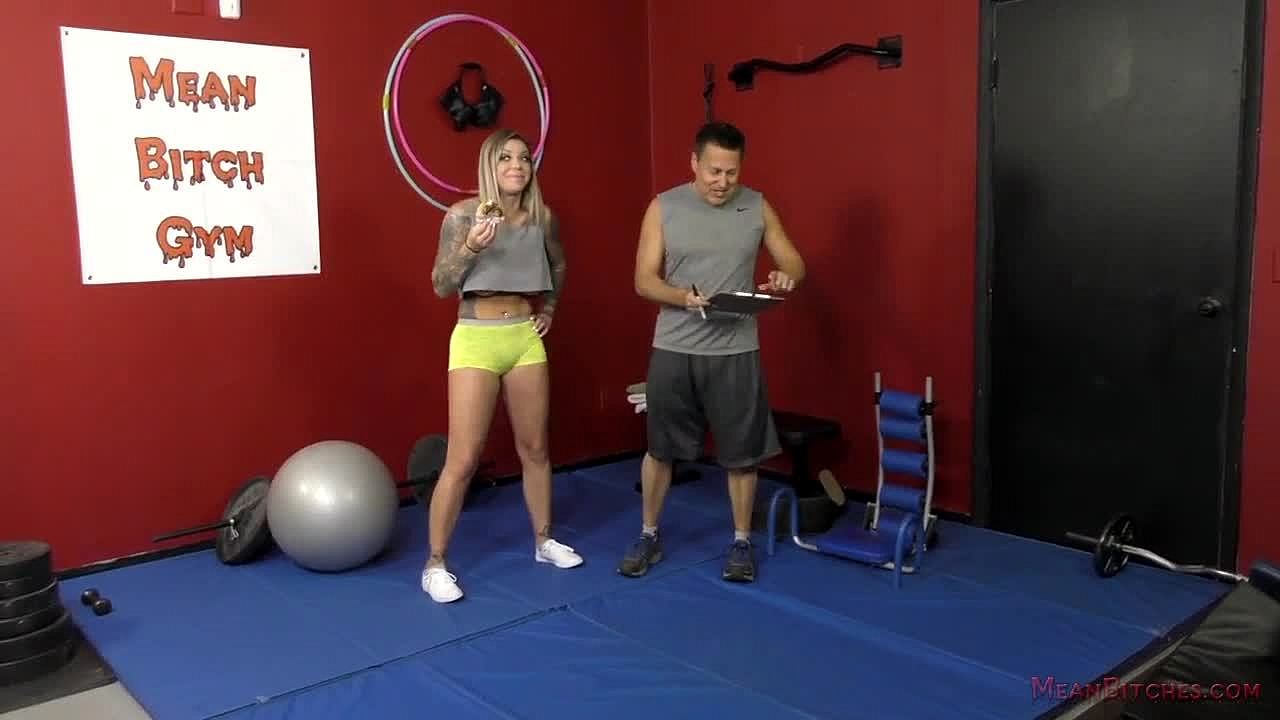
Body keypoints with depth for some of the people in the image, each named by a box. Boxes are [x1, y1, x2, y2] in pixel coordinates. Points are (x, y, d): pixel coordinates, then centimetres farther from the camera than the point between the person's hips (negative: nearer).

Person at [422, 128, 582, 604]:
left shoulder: (543, 217, 4)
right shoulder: (463, 214, -9)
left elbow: (558, 266, 24)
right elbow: (441, 286, -9)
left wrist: (549, 307, 14)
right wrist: (469, 249, -23)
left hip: (526, 338, 5)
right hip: (476, 340, -4)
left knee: (535, 448, 14)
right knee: (463, 459, -5)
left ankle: (543, 541, 32)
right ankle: (436, 564, 9)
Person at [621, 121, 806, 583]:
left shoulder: (758, 207, 2)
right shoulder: (664, 207, -2)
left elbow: (795, 263, 7)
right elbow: (644, 280, -4)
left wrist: (785, 277, -17)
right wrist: (683, 297, -23)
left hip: (735, 352, 1)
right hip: (673, 350, 0)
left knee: (741, 453, 7)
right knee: (660, 448, 11)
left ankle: (741, 542, 25)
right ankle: (649, 537, 28)